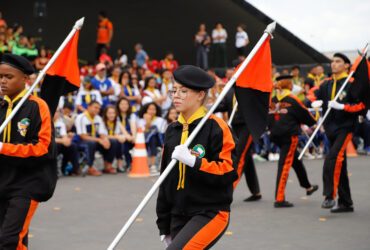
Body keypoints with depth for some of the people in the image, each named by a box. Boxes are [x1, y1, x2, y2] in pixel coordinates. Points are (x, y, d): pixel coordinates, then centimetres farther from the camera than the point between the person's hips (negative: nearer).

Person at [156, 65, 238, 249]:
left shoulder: (216, 127, -10)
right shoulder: (172, 130, 11)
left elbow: (230, 172, -15)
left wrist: (194, 161, -26)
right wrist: (164, 225, 18)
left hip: (210, 213, -7)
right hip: (179, 217, 7)